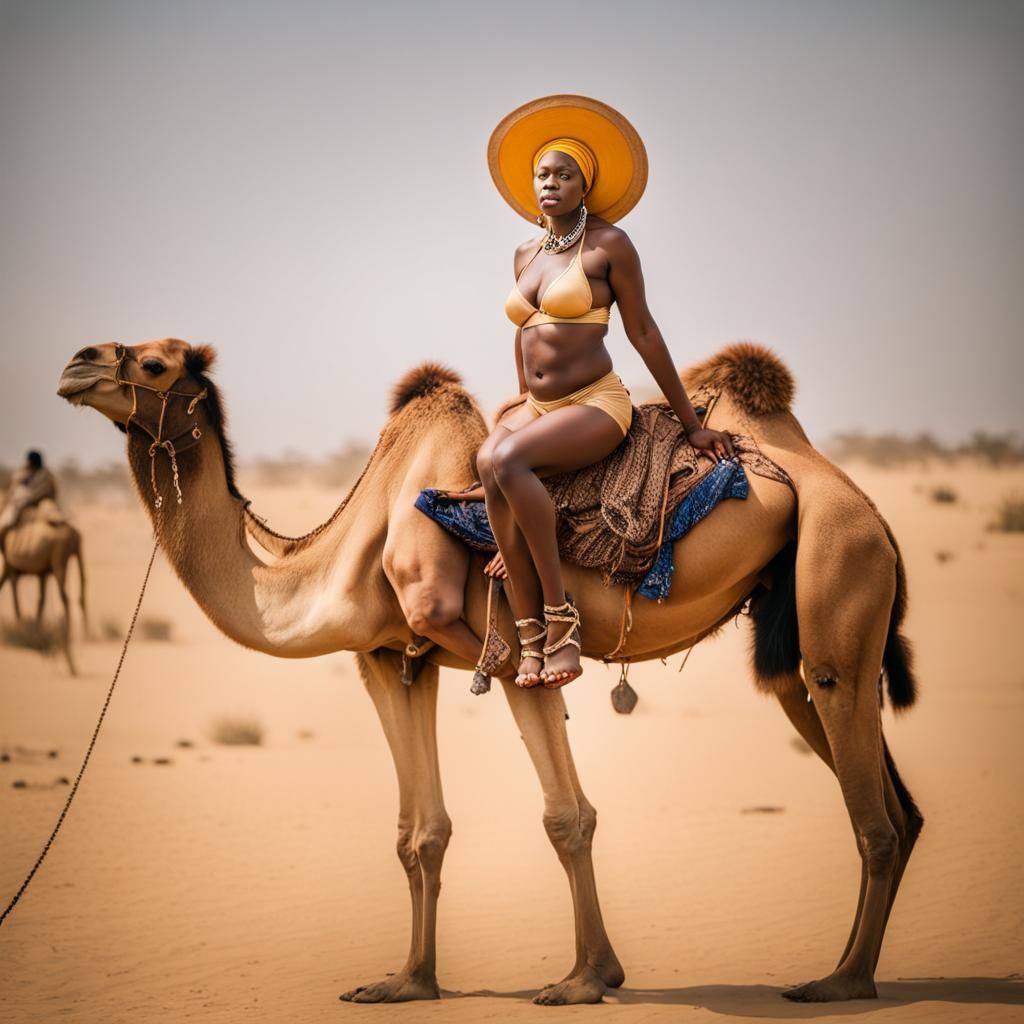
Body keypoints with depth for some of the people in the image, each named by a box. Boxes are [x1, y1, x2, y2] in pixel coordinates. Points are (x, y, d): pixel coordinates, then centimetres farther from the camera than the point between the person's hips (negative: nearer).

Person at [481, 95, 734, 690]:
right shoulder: (525, 255, 15)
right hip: (536, 408, 5)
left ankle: (560, 617, -24)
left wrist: (692, 423, -1)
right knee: (489, 467, -28)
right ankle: (533, 639, -29)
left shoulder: (609, 244, -4)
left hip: (597, 404, -5)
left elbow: (643, 332, -2)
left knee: (507, 460, -33)